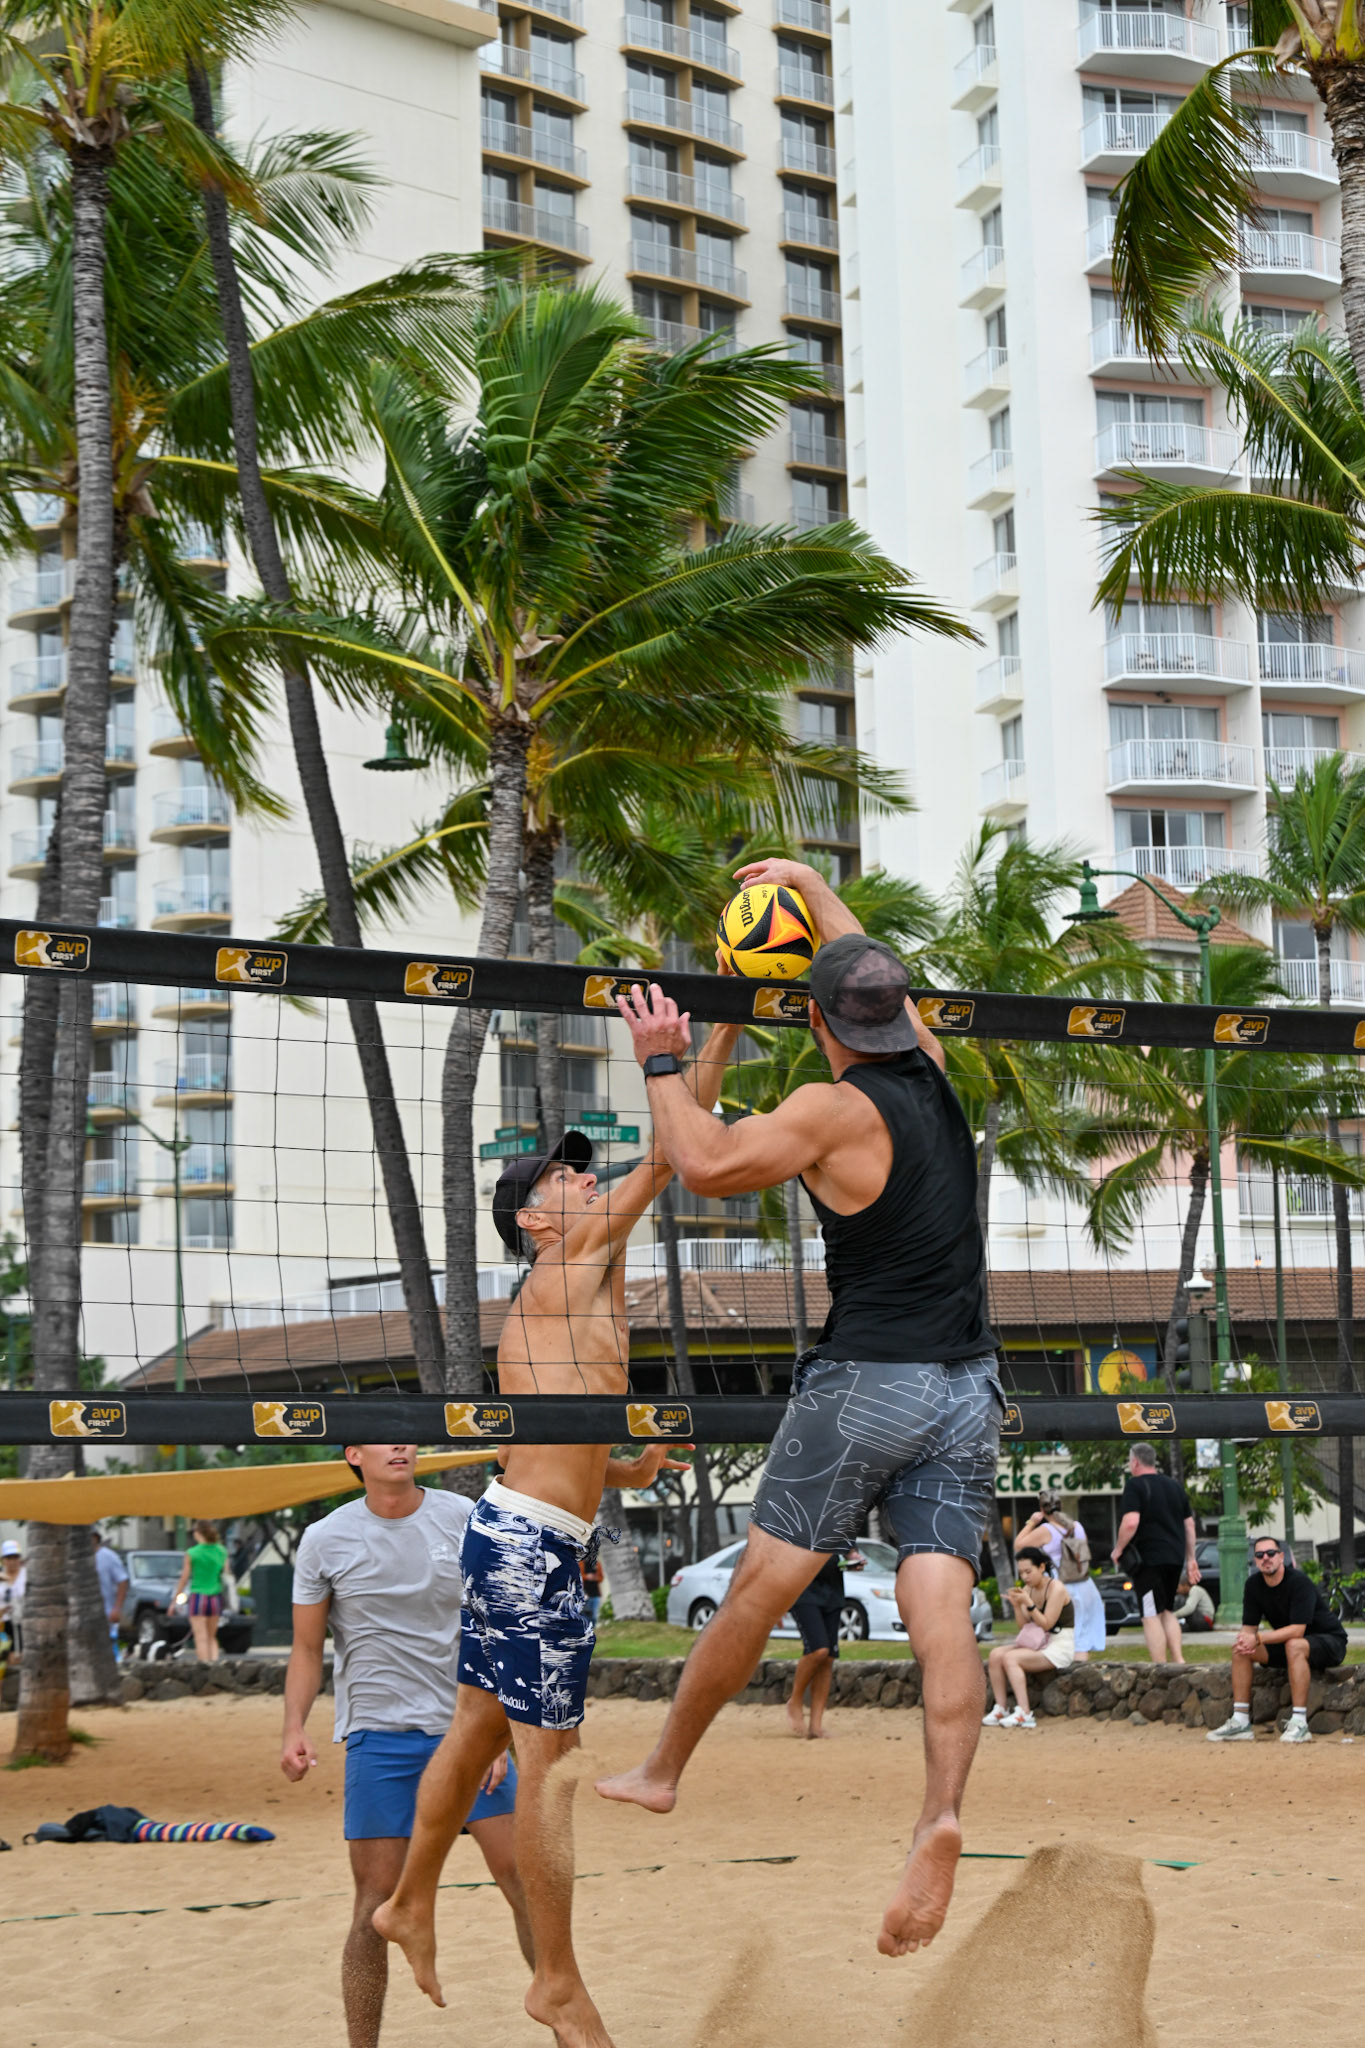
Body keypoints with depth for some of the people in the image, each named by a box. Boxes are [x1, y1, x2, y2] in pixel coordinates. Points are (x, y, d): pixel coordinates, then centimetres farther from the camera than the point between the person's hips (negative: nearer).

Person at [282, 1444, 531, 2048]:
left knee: (522, 1878, -1)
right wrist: (294, 1728, -10)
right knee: (376, 1903, -2)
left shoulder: (465, 1520, 1)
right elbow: (307, 1649, 5)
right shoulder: (325, 1540, 0)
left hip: (466, 1727, 1)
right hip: (378, 1734, -1)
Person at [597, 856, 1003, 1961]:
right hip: (969, 1386, 5)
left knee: (758, 1590, 7)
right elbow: (877, 973, 27)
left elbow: (706, 1165, -20)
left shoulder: (835, 1108, -10)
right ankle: (943, 1813, -23)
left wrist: (661, 1062, -5)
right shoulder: (933, 1073, 9)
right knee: (942, 1610, -5)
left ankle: (662, 1771, 21)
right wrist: (808, 881, 40)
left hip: (865, 1383, -5)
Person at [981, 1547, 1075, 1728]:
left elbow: (1046, 1624, -16)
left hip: (1060, 1648, -8)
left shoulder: (1056, 1589, -12)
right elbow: (1023, 1627, 7)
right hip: (1038, 1644, 8)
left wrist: (1028, 1603, -24)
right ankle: (1001, 1709, -17)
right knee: (995, 1655, -14)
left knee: (1010, 1658, -27)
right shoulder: (1027, 1590, 9)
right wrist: (1017, 1606, -9)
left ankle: (1024, 1713, -31)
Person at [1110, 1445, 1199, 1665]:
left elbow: (1131, 1523, -20)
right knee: (1168, 1611, 19)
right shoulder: (1175, 1486, 16)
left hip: (1148, 1558, -7)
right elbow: (1189, 1525, 18)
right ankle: (1178, 1659, 9)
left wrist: (1118, 1550, -7)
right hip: (1174, 1558, 7)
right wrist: (1191, 1559, 22)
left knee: (1152, 1616, -4)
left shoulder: (1135, 1486, -7)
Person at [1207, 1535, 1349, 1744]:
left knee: (1294, 1645, -38)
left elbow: (1297, 1630, -31)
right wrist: (1245, 1641, -25)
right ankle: (1240, 1721, -12)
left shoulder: (1298, 1582, -24)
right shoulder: (1254, 1584, -3)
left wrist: (1257, 1638, -35)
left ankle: (1299, 1723, -38)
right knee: (1240, 1649, -8)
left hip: (1329, 1643, -7)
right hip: (1286, 1644, 7)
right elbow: (1248, 1626, 0)